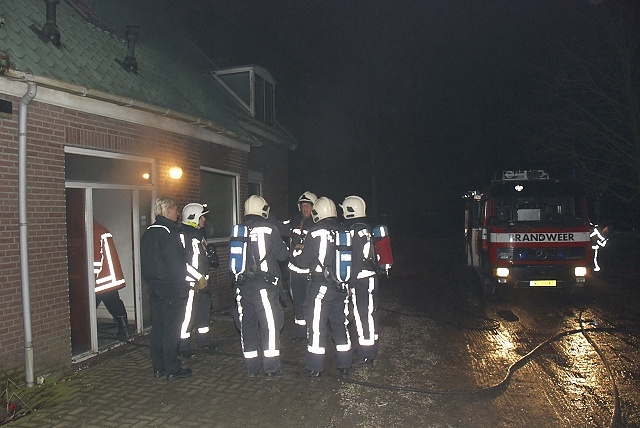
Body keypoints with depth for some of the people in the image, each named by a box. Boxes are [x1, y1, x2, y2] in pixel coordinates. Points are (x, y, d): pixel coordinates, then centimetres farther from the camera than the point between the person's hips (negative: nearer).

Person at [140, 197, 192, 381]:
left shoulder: (148, 232, 11)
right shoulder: (169, 232, -16)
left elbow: (145, 261, 17)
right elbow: (175, 263, -20)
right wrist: (182, 287, -15)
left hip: (154, 286, 9)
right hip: (170, 286, -9)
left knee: (157, 327, 13)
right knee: (172, 329, -2)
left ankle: (158, 367, 22)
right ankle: (172, 369, 5)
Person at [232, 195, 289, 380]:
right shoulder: (268, 228, -7)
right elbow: (283, 255, -4)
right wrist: (284, 246, 16)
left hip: (242, 285, 5)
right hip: (263, 284, -5)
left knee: (247, 324, 12)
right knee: (270, 325, 1)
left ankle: (251, 367, 20)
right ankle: (271, 369, 3)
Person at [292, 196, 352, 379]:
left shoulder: (315, 233, -12)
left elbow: (303, 261, -9)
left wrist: (295, 253, 12)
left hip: (321, 286, -5)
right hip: (341, 286, 5)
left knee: (316, 326, 4)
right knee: (340, 324, 14)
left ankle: (315, 368, 10)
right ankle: (344, 366, 21)